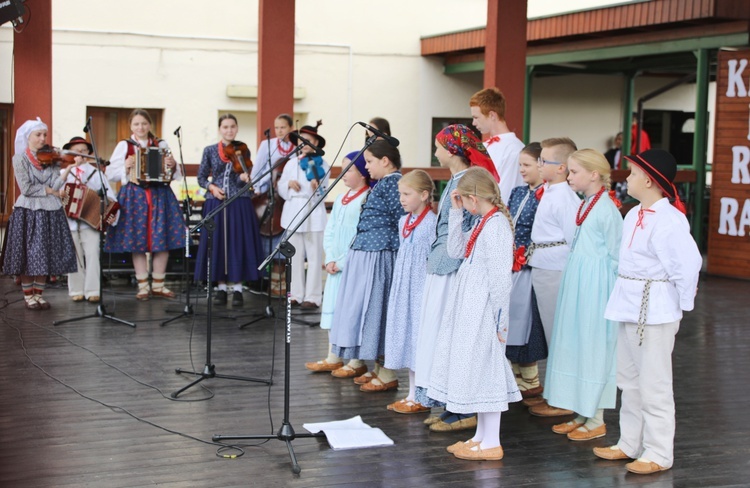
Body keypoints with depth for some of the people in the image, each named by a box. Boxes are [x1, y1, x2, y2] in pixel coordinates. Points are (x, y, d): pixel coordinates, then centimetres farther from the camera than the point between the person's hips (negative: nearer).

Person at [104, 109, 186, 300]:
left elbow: (176, 174, 14)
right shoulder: (124, 146, 4)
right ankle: (142, 285, 8)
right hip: (134, 196, -1)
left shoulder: (161, 145, 9)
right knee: (137, 241, -1)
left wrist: (172, 166, -7)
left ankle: (158, 284, 11)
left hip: (160, 196, 2)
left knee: (163, 240, 0)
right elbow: (110, 173, 1)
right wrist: (125, 167, -15)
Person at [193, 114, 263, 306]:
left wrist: (244, 177, -24)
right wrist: (212, 187, -10)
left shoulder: (242, 150, 3)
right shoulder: (210, 150, 5)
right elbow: (201, 178, 8)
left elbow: (240, 180, -2)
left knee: (238, 244, -2)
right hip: (216, 204, 1)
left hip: (240, 204, -1)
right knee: (217, 244, 2)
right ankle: (222, 288, 11)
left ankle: (237, 288, 5)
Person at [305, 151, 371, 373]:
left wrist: (342, 262, -16)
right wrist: (330, 259, -1)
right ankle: (333, 358, 23)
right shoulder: (340, 200, 14)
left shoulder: (368, 200, -11)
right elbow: (329, 232, 13)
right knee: (333, 308, 12)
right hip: (335, 266, 8)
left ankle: (356, 362, 6)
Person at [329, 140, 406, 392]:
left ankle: (388, 375, 2)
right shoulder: (384, 183, 17)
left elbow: (402, 220, -17)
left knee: (376, 307, -6)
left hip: (378, 255, -10)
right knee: (369, 308, 14)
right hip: (368, 252, 10)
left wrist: (398, 251, -16)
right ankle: (380, 368, 23)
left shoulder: (392, 182, -13)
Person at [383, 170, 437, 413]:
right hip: (403, 287, 8)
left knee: (419, 337, -4)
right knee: (406, 337, 12)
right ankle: (412, 393, 21)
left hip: (422, 286, -8)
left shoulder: (432, 222, -13)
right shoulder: (404, 222, 11)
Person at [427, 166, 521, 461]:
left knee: (484, 368, -3)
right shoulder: (483, 223, 11)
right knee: (474, 369, 14)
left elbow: (500, 276, -20)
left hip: (484, 309, -10)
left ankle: (491, 444, 6)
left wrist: (499, 318, -18)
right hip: (469, 306, 10)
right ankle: (481, 436, 24)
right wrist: (455, 213, 14)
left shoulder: (497, 225, -19)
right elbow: (455, 250, 19)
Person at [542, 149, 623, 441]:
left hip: (595, 286, -9)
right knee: (574, 345, 12)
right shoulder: (584, 205, 11)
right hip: (576, 284, 9)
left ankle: (596, 421, 10)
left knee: (592, 347, -1)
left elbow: (615, 255, -13)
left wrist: (612, 292, -10)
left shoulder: (606, 209, -15)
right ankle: (582, 414, 23)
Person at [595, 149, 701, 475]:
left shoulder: (667, 220, -20)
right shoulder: (634, 215, 8)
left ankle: (658, 454, 9)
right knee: (629, 381, 17)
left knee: (653, 385, -1)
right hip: (630, 309, 9)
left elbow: (688, 263, -25)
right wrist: (625, 298, 10)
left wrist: (684, 303, -15)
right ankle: (630, 444, 29)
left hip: (655, 312, -9)